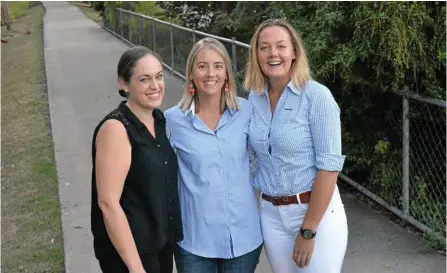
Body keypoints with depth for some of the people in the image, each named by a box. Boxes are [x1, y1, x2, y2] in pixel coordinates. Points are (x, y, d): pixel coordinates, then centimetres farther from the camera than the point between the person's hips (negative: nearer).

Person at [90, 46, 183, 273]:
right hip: (128, 249, -7)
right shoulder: (116, 128, -19)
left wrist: (170, 234, 12)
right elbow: (108, 203, -22)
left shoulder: (159, 119, 4)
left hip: (162, 243, 7)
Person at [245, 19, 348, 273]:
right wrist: (269, 206, 4)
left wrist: (308, 230, -16)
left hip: (317, 211, -5)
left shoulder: (317, 96, -13)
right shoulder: (254, 98, 2)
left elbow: (329, 165, -16)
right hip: (271, 214, 5)